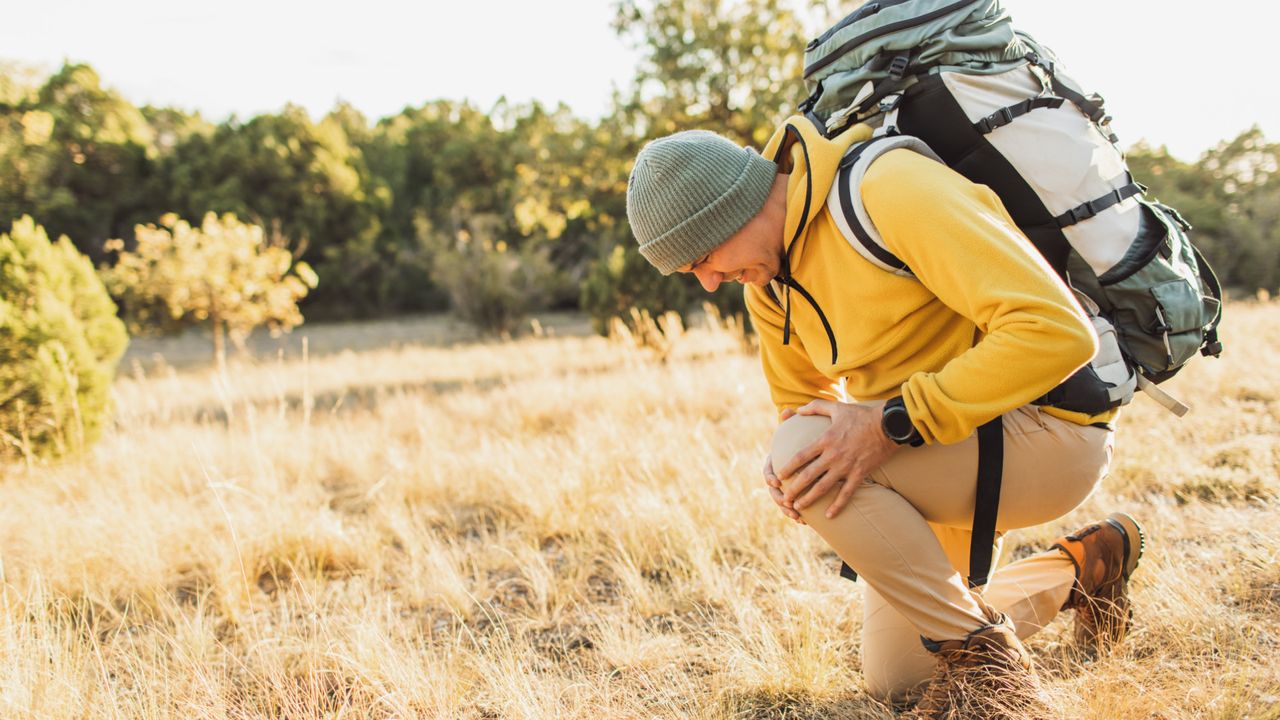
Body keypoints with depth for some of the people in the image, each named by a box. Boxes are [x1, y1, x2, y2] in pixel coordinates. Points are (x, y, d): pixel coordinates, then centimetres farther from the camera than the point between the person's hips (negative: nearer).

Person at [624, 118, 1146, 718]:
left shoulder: (893, 192, -26)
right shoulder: (767, 275, 1)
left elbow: (1056, 330, -31)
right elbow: (800, 401, 15)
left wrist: (893, 424, -33)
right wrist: (788, 467, -10)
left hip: (1051, 434, -9)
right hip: (949, 458, 9)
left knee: (802, 451, -29)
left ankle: (984, 658, -14)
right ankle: (1082, 566, 30)